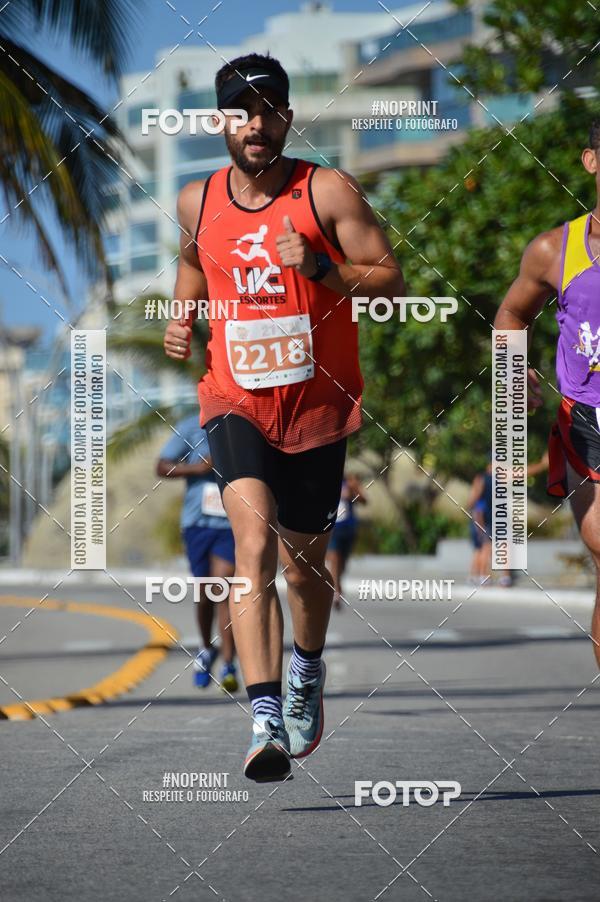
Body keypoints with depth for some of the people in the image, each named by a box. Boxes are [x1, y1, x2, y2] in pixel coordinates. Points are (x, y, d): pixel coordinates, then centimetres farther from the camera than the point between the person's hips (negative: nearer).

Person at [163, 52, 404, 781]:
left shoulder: (328, 192, -5)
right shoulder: (197, 201, 4)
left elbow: (391, 283, -6)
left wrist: (320, 267, -21)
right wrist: (180, 321, 8)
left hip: (317, 404, 0)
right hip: (235, 400, 0)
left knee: (303, 558, 14)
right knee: (254, 542, -22)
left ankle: (307, 668, 47)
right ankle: (266, 721, -31)